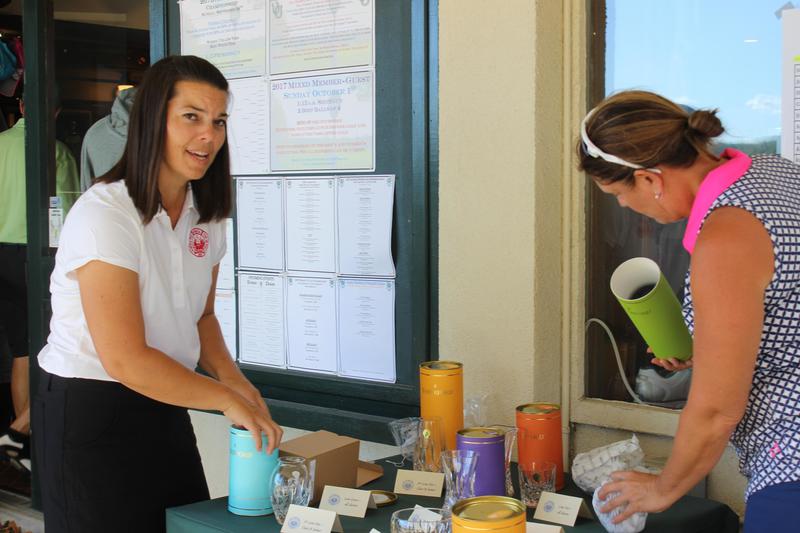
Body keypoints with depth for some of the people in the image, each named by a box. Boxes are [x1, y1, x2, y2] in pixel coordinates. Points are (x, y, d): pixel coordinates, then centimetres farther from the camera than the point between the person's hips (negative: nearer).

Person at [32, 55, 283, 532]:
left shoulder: (207, 215, 4)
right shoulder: (103, 215, -21)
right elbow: (125, 359, -25)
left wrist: (232, 376, -4)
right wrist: (226, 398, -18)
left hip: (163, 407, 7)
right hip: (88, 409, -7)